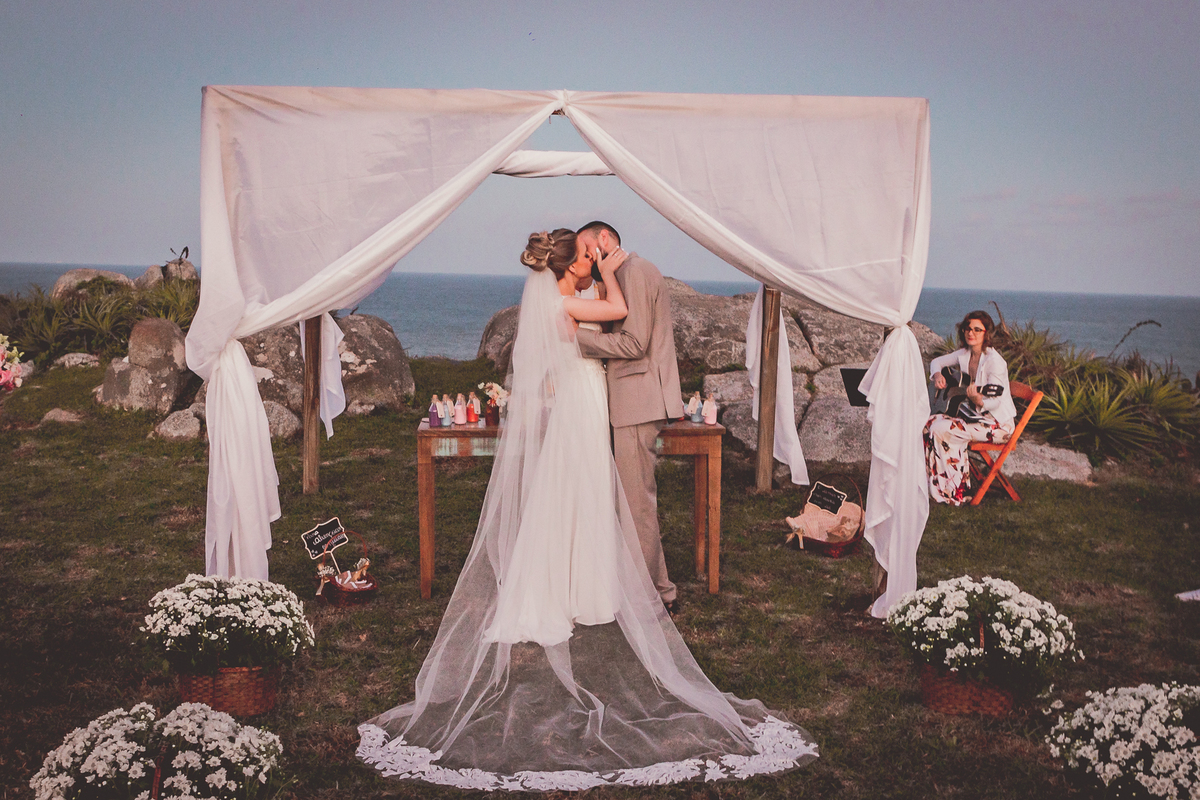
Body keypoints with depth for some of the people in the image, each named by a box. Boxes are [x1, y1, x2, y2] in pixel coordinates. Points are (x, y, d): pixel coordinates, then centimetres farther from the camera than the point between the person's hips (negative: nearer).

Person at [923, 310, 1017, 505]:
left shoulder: (994, 361, -20)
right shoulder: (964, 354, 4)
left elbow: (994, 402, -23)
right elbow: (937, 361, 18)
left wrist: (979, 400, -44)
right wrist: (937, 374, -4)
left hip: (998, 423, -8)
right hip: (974, 415, 8)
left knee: (940, 429, -24)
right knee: (930, 423, -12)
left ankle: (952, 492, -13)